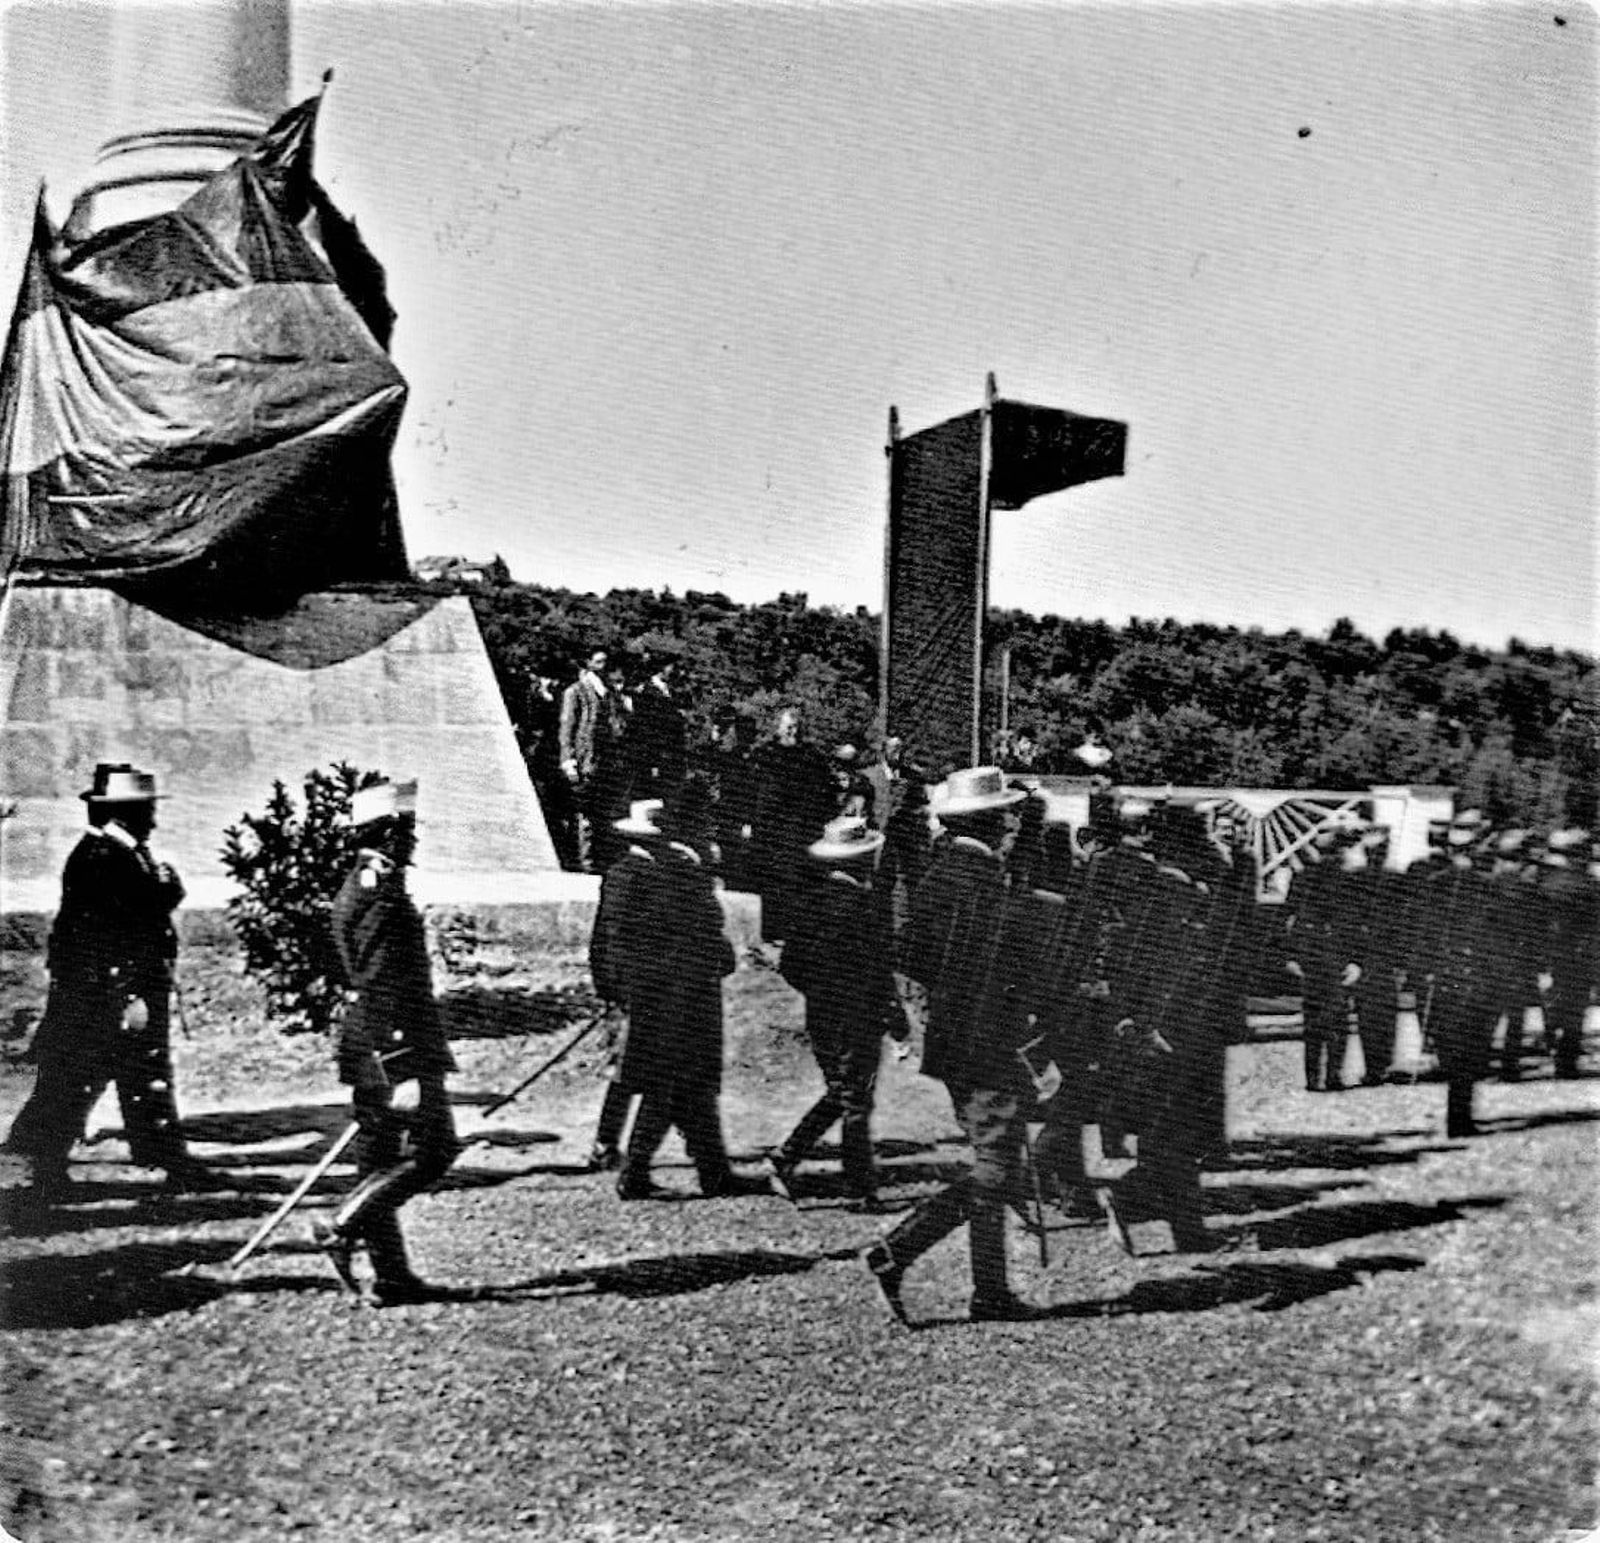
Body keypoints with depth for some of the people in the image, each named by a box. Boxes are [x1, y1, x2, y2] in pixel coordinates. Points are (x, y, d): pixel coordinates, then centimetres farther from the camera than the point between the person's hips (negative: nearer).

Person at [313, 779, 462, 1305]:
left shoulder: (354, 888, 16)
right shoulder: (383, 893, -16)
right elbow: (384, 988, -22)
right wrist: (405, 1071, -24)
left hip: (365, 1050, 10)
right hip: (395, 1047, -10)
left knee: (379, 1160, 10)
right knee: (433, 1148, -5)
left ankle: (391, 1277, 16)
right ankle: (341, 1227, -6)